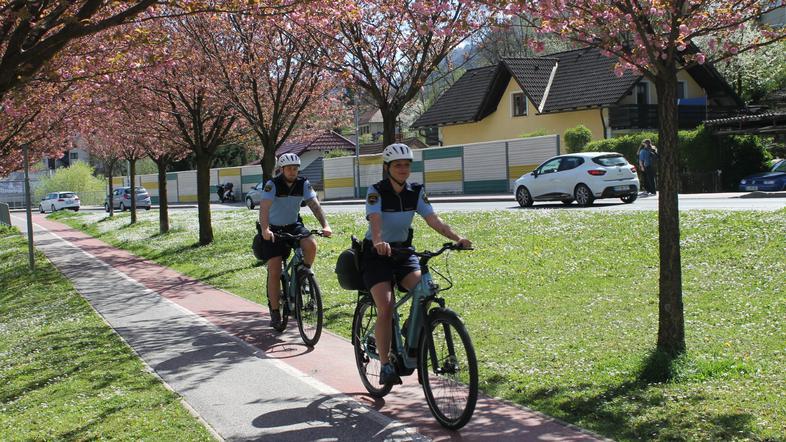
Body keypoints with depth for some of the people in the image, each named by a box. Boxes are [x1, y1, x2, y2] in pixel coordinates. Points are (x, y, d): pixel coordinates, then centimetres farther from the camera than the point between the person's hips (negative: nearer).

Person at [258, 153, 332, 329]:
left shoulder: (303, 184, -8)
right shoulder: (272, 185, -19)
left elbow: (314, 205, -17)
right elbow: (264, 207, -32)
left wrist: (325, 225, -33)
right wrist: (264, 229, -48)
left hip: (294, 225, 3)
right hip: (274, 229, -3)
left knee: (311, 244, -29)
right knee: (274, 271, -8)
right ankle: (275, 312, 3)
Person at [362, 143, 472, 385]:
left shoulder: (416, 192, -2)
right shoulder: (376, 192, -15)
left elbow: (433, 220, -11)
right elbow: (375, 221, -32)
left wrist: (457, 238, -28)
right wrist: (379, 242, -53)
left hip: (403, 251, 4)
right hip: (376, 254, -4)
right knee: (386, 307, -21)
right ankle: (385, 365, -12)